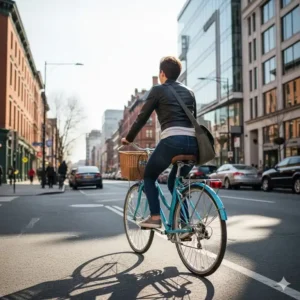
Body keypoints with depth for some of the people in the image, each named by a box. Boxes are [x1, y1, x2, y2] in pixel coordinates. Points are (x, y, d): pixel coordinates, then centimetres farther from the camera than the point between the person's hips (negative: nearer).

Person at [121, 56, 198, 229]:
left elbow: (142, 117, 8)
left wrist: (129, 138, 20)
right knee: (175, 182, 23)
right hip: (193, 142, 6)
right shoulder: (189, 92, 22)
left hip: (172, 140, -6)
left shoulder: (158, 90, 7)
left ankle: (155, 217, 5)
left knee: (149, 177, 16)